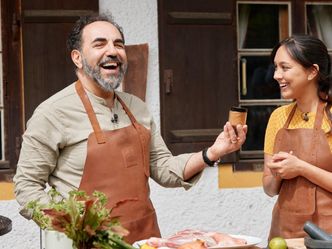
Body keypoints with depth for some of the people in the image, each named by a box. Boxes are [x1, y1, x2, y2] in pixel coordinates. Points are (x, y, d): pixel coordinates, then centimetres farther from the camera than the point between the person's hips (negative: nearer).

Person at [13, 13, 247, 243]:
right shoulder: (53, 112, -11)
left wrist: (211, 153, -4)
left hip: (147, 235, 6)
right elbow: (27, 186, -8)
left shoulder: (137, 108, 8)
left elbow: (163, 169, 11)